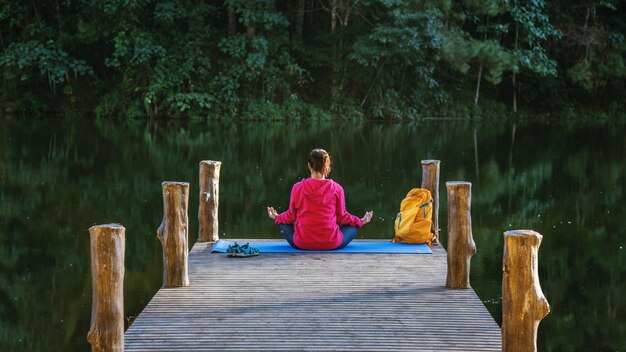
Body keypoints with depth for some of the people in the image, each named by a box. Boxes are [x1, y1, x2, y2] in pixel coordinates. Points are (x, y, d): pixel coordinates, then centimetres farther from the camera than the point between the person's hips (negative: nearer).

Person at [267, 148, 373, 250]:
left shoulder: (298, 188, -8)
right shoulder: (336, 189, -9)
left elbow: (291, 216, 3)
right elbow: (341, 217, 1)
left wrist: (276, 217, 25)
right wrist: (361, 221, 20)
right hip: (331, 244, 1)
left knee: (283, 224, 29)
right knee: (353, 227, 27)